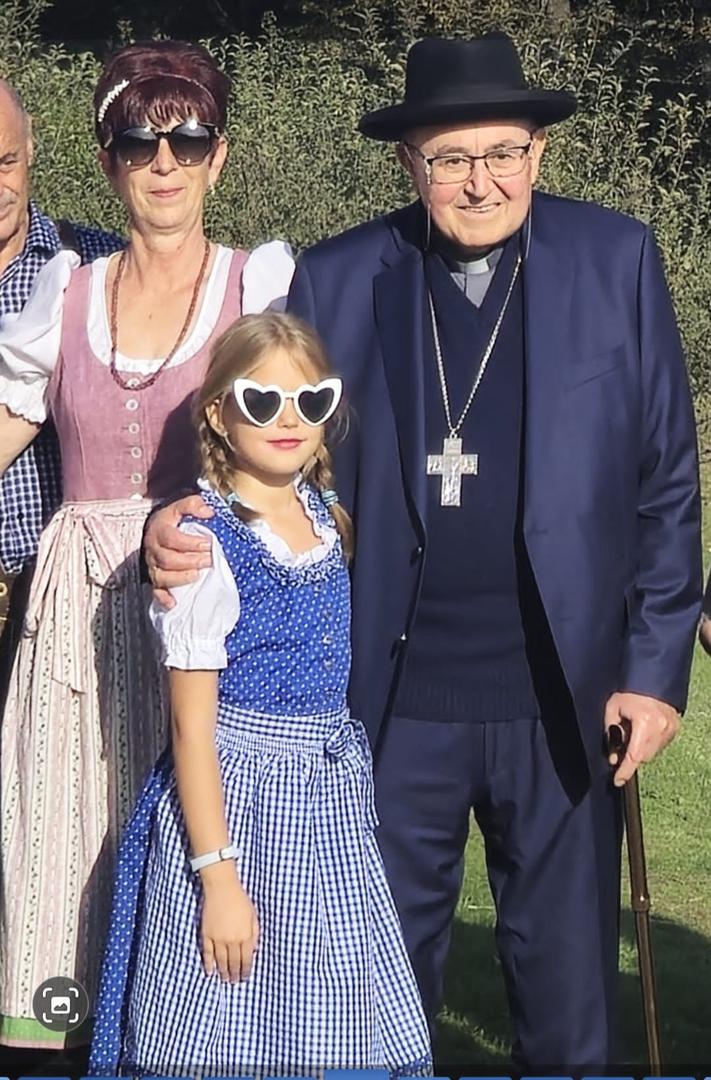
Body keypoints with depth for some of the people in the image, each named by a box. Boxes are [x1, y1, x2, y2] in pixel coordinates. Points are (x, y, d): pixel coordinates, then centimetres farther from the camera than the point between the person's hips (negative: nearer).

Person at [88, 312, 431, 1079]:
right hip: (235, 800, -6)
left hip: (333, 798, 7)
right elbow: (192, 726, -15)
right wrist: (218, 877, -16)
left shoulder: (328, 517, 6)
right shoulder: (205, 545, -14)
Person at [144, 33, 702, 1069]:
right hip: (397, 704, 1)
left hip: (562, 700, 0)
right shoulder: (335, 280, 0)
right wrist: (183, 521, -16)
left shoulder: (617, 261, -1)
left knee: (567, 977, 12)